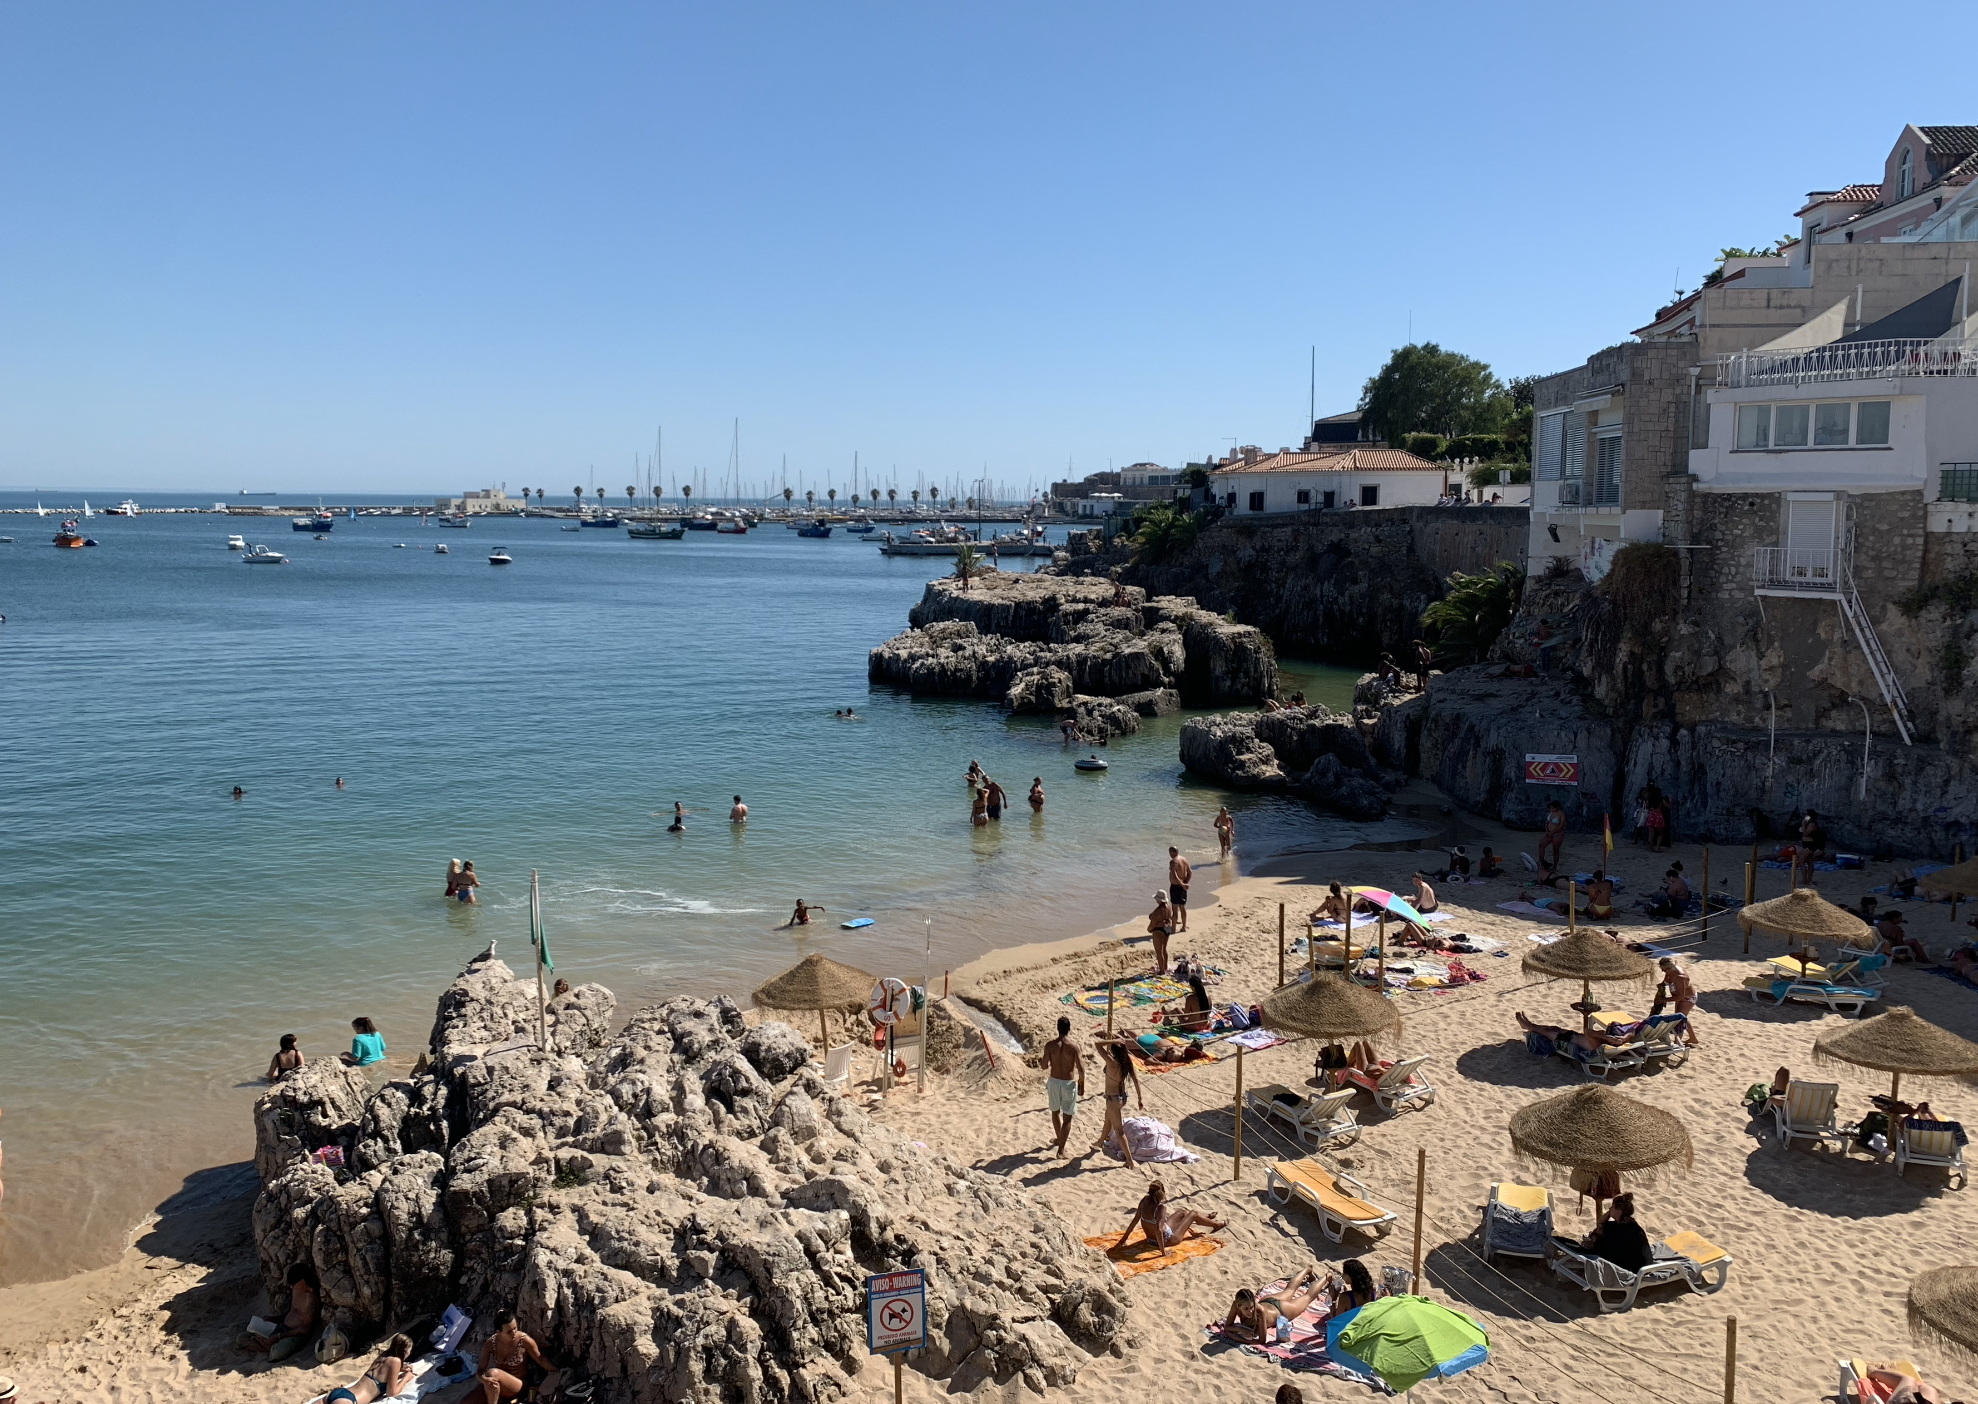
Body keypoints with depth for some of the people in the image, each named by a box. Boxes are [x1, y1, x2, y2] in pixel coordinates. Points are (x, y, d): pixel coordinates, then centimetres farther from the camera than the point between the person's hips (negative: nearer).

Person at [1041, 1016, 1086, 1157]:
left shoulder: (1050, 1045, -9)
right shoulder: (1074, 1047, -14)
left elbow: (1044, 1066, -5)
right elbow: (1081, 1069, -15)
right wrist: (1082, 1085, 0)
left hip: (1054, 1081, 2)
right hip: (1069, 1083, -2)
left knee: (1055, 1111, 26)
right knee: (1067, 1117, 7)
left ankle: (1060, 1139, 43)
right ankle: (1061, 1149, 3)